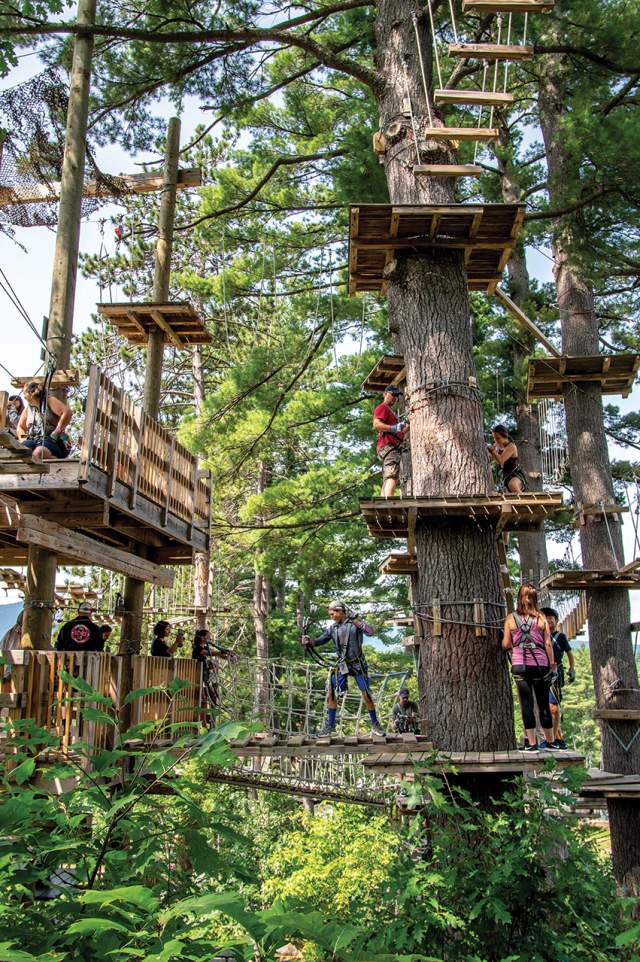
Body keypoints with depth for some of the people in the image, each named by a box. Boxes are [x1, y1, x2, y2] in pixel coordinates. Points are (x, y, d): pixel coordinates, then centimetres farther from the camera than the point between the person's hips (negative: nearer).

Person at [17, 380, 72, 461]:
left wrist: (55, 433, -18)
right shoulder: (28, 408, 22)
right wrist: (24, 439, 6)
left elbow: (67, 412, -14)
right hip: (33, 441, 6)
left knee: (38, 453, -39)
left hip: (52, 441, -6)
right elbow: (20, 427, 29)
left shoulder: (49, 401, 2)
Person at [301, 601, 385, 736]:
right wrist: (309, 641, -23)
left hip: (358, 664, -3)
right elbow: (321, 640, -4)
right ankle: (330, 726, 7)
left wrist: (358, 623, -27)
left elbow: (370, 632, -16)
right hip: (341, 664, 3)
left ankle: (375, 725, 16)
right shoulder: (332, 628, 5)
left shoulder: (355, 623, -4)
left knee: (366, 695, 0)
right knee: (331, 694, -4)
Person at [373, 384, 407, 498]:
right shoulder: (382, 407, 2)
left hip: (393, 448, 11)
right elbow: (376, 425, -18)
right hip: (388, 446, -11)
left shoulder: (389, 410, 33)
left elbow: (397, 434, 31)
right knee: (392, 477, -24)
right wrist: (394, 428, -26)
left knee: (387, 482, 4)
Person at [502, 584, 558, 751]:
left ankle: (532, 743, 3)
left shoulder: (511, 618, -1)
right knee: (544, 704, 11)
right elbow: (548, 643, -2)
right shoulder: (541, 618, 0)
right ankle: (550, 741, 21)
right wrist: (552, 663, 8)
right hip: (540, 664, 1)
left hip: (520, 665, -1)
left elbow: (505, 645, -1)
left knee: (527, 704, 3)